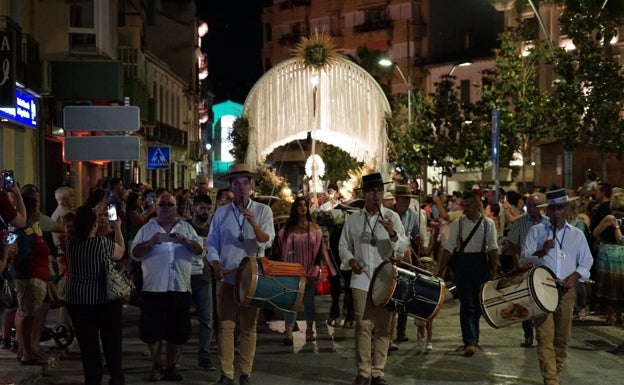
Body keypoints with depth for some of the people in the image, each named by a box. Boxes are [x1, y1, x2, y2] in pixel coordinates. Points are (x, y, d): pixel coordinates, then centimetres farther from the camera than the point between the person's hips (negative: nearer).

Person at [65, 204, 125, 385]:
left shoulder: (71, 241, -4)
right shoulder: (103, 242, -14)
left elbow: (81, 227, 19)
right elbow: (121, 251, 6)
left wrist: (95, 213, 25)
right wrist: (118, 227, 16)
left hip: (78, 300, 2)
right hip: (105, 299, -2)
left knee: (87, 343, 6)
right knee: (111, 341, 12)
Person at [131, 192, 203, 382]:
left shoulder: (186, 228, 12)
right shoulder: (147, 229, 8)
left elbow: (199, 250, 4)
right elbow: (135, 253, 1)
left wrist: (185, 241, -15)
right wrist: (151, 242, -16)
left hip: (180, 288, 1)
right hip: (154, 287, -1)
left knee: (177, 331, 4)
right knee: (153, 330, 1)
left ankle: (171, 367, 16)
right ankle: (157, 366, 14)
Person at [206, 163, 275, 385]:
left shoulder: (262, 211, 1)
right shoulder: (221, 213, 7)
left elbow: (267, 241, -11)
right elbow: (212, 244, 9)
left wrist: (253, 223, -28)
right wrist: (217, 267, -8)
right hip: (227, 278, 1)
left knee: (249, 327, 3)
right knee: (225, 326, -2)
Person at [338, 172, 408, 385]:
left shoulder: (392, 217, 1)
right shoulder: (354, 219, 6)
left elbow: (403, 248, -5)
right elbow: (343, 245, 15)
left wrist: (392, 233, -24)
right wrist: (350, 260, -5)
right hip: (362, 279, 1)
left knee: (383, 327, 3)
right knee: (363, 325, -1)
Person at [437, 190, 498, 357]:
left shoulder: (488, 223, 3)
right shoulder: (457, 223, 1)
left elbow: (493, 249, 4)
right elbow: (448, 248, 0)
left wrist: (493, 272, -1)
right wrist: (441, 271, -4)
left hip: (481, 264, 1)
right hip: (462, 263, -1)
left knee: (477, 304, 10)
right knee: (467, 304, -7)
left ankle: (471, 340, 24)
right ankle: (470, 342, -9)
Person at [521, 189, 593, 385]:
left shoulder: (577, 234, 10)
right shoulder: (536, 231, 5)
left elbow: (587, 261, 14)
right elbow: (524, 258, -1)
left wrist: (575, 275, -5)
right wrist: (541, 252, -21)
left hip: (566, 291, 2)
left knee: (562, 337, 7)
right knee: (545, 336, -10)